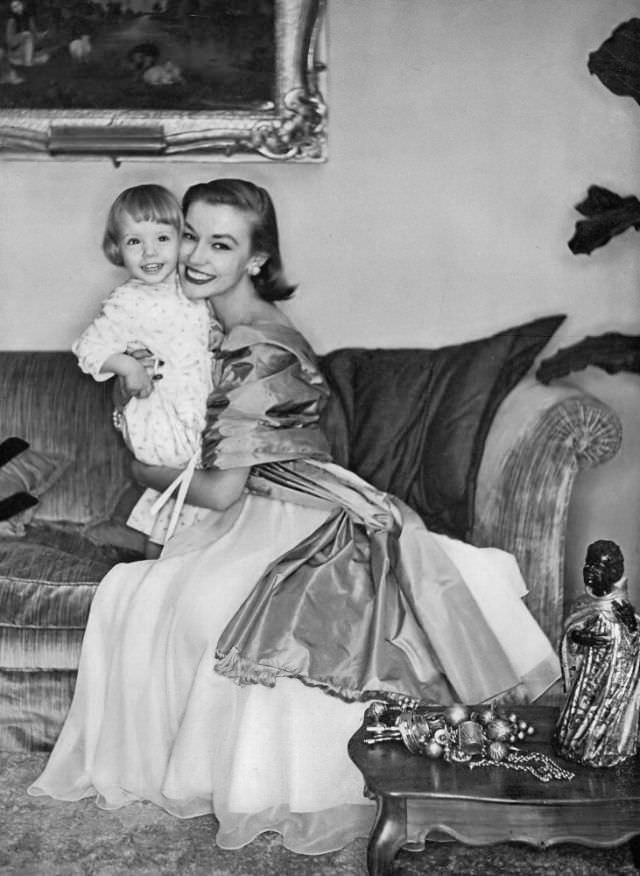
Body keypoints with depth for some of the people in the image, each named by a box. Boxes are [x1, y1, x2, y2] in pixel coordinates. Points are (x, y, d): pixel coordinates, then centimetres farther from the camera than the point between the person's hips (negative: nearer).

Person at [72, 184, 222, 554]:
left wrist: (218, 336, 1)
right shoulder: (128, 303, -15)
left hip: (201, 409, 6)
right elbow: (89, 347, -13)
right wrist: (128, 365, -28)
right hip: (163, 422, -6)